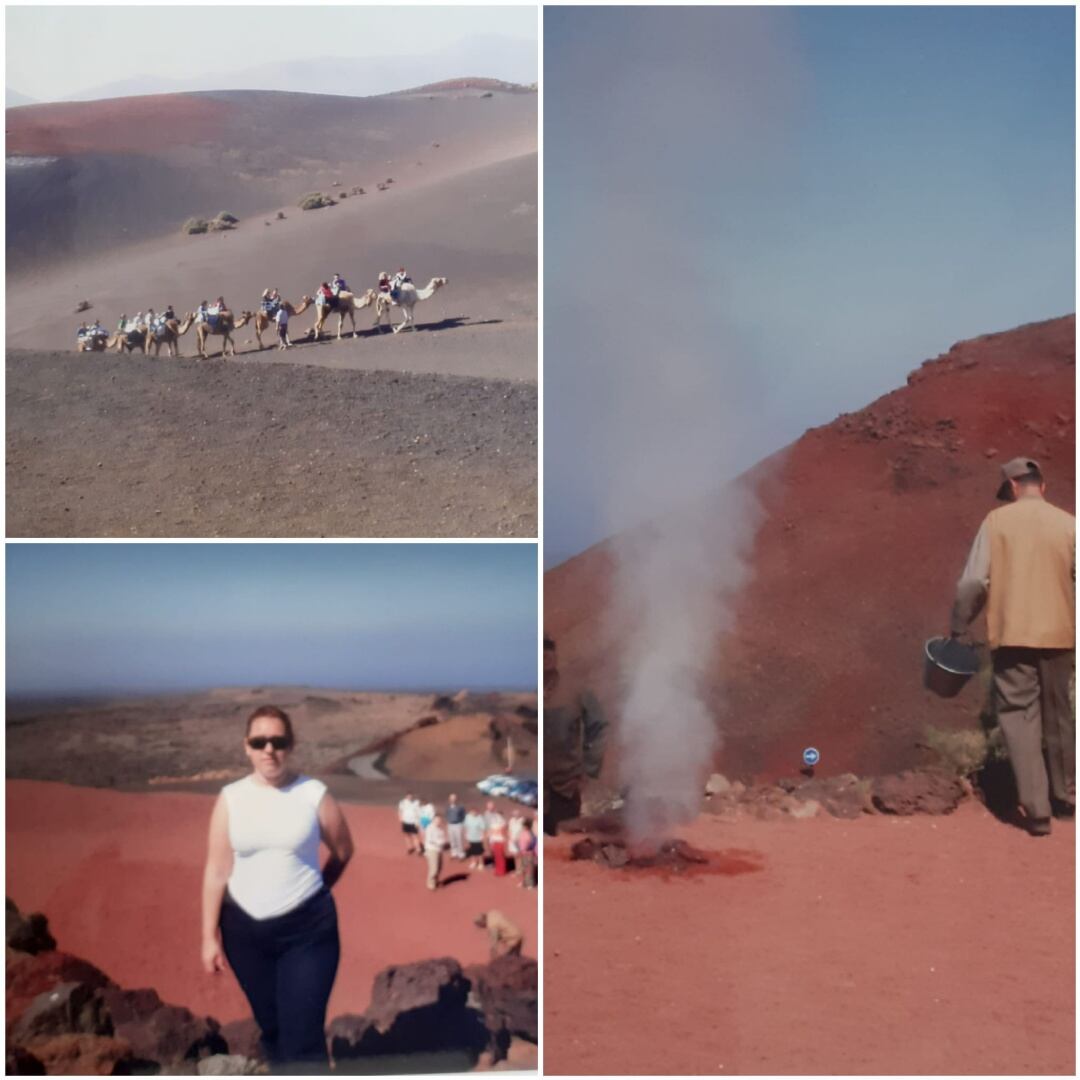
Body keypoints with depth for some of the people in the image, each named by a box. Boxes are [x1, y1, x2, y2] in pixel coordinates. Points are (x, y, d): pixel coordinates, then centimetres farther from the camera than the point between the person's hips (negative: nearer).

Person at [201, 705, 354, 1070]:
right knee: (272, 1029, 16)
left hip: (307, 928, -2)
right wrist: (209, 936, -1)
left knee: (303, 1036, -7)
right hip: (245, 929, 2)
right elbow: (216, 871, 0)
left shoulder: (314, 794, -7)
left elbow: (343, 851, 8)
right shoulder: (230, 798, -2)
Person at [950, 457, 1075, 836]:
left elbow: (973, 582, -6)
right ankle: (1065, 796, 30)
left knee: (1019, 716, 2)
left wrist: (957, 626, 6)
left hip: (1013, 635, -2)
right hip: (1059, 635, 2)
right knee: (1058, 718, 17)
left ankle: (1037, 808, -7)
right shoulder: (1068, 524, 2)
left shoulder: (996, 520, -2)